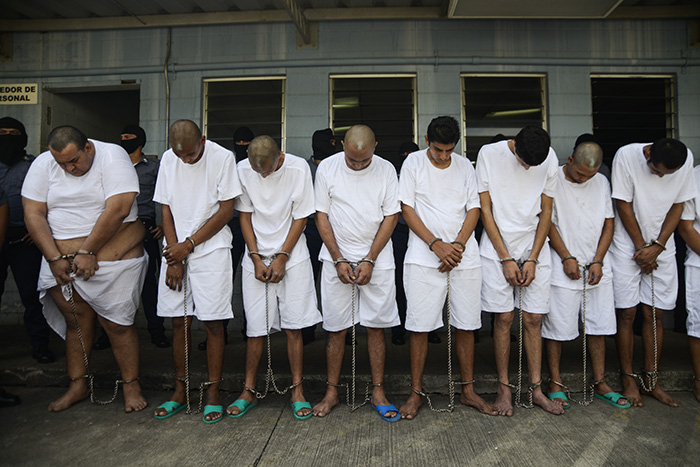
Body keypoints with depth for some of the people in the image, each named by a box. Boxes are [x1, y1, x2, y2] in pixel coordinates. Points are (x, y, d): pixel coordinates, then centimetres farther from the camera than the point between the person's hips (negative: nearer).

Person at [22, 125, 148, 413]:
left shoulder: (112, 157, -12)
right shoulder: (43, 164, 2)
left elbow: (117, 209, -20)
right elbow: (33, 214, -1)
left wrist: (87, 252, -17)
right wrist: (55, 258, -9)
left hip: (111, 258, -4)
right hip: (61, 261, 4)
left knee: (117, 324, 0)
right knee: (76, 322, 12)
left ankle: (131, 385, 16)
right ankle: (78, 385, 28)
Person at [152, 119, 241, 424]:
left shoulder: (222, 158, -6)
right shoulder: (168, 159, 5)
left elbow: (226, 211, -7)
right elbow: (167, 211, 6)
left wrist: (188, 245, -9)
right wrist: (173, 258, -3)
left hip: (211, 249, -3)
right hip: (175, 250, 4)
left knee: (212, 323, -2)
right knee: (178, 322, 7)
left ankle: (213, 393, 11)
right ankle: (180, 391, 21)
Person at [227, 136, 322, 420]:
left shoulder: (298, 168, -9)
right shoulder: (243, 170, -4)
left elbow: (300, 218, -4)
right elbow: (245, 216, 3)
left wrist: (282, 257, -8)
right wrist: (256, 258, -4)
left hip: (292, 258, -1)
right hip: (256, 258, 2)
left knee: (294, 327, 1)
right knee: (255, 329, 5)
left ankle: (297, 389, 16)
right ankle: (249, 390, 21)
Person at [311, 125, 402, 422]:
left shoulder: (386, 169, -1)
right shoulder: (327, 168, -2)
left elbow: (391, 216, -1)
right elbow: (321, 216, 0)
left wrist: (369, 260, -8)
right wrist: (339, 260, -6)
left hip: (377, 260, 0)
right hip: (337, 258, 0)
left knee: (376, 326, 4)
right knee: (336, 328, 5)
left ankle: (378, 393, 17)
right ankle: (332, 392, 20)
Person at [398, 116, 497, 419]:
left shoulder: (464, 165, 11)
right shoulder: (414, 162, 2)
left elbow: (474, 208, 8)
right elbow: (407, 209, -3)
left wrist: (457, 245, -8)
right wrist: (436, 244, -13)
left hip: (464, 256, 3)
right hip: (424, 258, -3)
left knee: (466, 325, 7)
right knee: (420, 326, -1)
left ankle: (468, 390, 22)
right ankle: (416, 392, 13)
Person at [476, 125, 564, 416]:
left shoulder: (550, 158, -1)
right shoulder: (489, 154, -8)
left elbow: (546, 211, 4)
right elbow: (485, 209, -7)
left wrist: (532, 259, -3)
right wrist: (506, 259, -9)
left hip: (534, 248, 2)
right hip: (498, 249, -2)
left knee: (533, 319, 5)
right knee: (503, 318, 1)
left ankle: (535, 389, 17)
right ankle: (504, 388, 14)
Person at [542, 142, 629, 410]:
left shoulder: (601, 182, 10)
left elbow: (608, 224, 10)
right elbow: (547, 222, -6)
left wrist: (598, 261, 0)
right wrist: (566, 257, -9)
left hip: (596, 267, 5)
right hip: (564, 267, -5)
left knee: (599, 326, 10)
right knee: (557, 326, -1)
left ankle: (600, 383, 23)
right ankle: (555, 383, 13)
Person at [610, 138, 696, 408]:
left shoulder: (686, 160, -6)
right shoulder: (627, 156, -16)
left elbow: (678, 206, 0)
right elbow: (623, 205, -11)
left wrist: (656, 247, -8)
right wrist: (642, 247, -7)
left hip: (662, 247, 3)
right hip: (628, 247, -3)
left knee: (655, 315, 6)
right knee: (627, 314, 0)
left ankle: (651, 381, 19)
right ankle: (628, 380, 12)